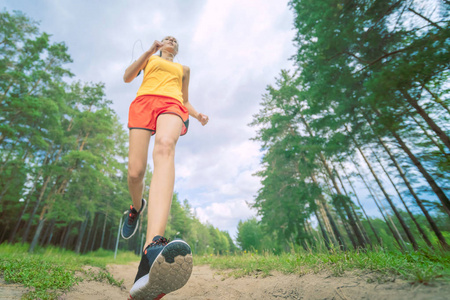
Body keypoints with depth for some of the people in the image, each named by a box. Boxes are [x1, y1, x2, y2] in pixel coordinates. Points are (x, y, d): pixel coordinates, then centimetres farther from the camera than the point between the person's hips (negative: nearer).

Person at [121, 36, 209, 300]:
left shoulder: (184, 68, 37)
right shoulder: (149, 59, 35)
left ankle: (152, 250, -60)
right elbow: (127, 77, 18)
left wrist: (198, 115, 11)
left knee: (165, 146, -38)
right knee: (135, 172, -17)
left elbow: (185, 100, 32)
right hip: (143, 101, 2)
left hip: (171, 104, -1)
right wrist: (149, 51, 11)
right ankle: (137, 207, 21)